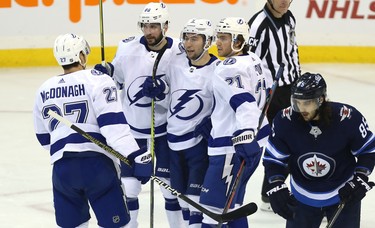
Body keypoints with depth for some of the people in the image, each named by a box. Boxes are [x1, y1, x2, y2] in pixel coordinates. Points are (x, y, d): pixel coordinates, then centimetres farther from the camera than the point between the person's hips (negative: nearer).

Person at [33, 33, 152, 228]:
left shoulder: (44, 90, 14)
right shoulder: (97, 80, -2)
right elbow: (113, 124, -14)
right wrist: (137, 156, -19)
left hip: (62, 168, 5)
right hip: (97, 163, -5)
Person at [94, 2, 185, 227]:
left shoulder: (179, 53, -13)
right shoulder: (128, 47, -7)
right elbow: (117, 77, 9)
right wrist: (105, 71, -12)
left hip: (165, 128, -2)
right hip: (132, 127, 2)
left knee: (171, 184, 3)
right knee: (128, 184, 2)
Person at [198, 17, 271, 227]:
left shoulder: (229, 68, -17)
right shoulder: (254, 61, 12)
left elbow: (244, 104, -28)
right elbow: (266, 96, 22)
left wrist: (245, 137, -36)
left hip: (232, 148, -10)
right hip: (254, 142, 10)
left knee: (213, 203, -8)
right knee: (232, 203, 20)